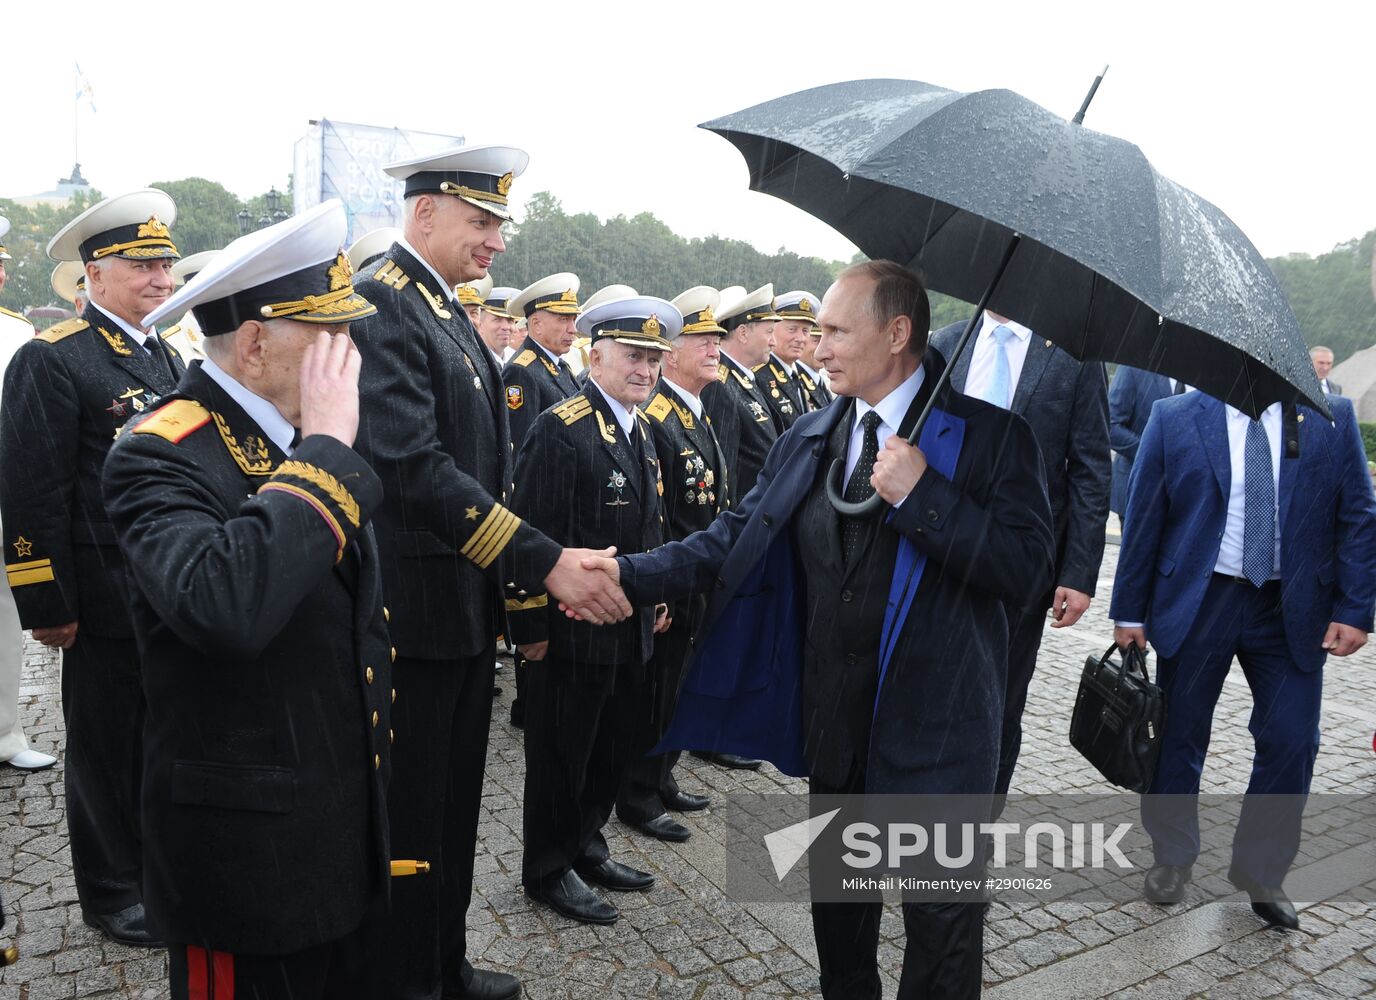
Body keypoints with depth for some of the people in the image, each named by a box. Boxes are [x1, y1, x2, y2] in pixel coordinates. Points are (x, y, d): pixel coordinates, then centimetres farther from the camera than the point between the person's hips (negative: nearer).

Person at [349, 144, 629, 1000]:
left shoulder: (448, 312, 13)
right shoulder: (380, 303, -16)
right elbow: (415, 466, -27)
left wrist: (519, 584, 15)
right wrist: (546, 561, -29)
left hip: (467, 608, 9)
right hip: (414, 609, -9)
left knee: (456, 800, 21)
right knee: (411, 810, 8)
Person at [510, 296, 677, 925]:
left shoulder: (638, 431, 11)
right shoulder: (560, 430, -16)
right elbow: (533, 535, -19)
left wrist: (658, 598, 17)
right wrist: (531, 625, -18)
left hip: (631, 631, 8)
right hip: (573, 633, -8)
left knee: (615, 749, 19)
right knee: (561, 755, 9)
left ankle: (585, 848, 39)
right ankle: (547, 870, 28)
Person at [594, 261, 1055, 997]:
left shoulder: (989, 434, -11)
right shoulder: (808, 439, 5)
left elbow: (1028, 568, -18)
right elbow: (736, 537, -1)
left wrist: (922, 495, -26)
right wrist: (632, 574, -12)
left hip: (936, 724, -5)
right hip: (834, 717, 5)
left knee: (941, 921, 9)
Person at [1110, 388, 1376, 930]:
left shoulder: (1332, 418, 1)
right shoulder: (1175, 417, -3)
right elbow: (1143, 519, -2)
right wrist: (1129, 611, -1)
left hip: (1292, 608, 1)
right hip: (1198, 601, -1)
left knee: (1292, 740, 0)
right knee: (1179, 736, 8)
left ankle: (1260, 870, 23)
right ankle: (1172, 857, 30)